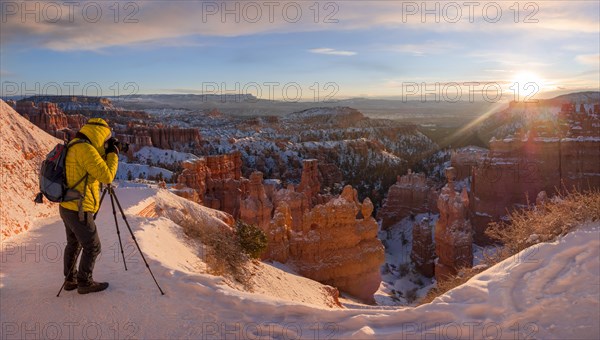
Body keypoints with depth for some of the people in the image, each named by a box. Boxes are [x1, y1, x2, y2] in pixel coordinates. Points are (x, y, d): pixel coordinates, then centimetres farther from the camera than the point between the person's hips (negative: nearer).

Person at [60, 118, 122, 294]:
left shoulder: (74, 146, 10)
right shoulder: (85, 149, -20)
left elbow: (96, 170, 18)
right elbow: (106, 176, -20)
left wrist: (107, 154, 8)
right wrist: (113, 154, -9)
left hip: (67, 206, 10)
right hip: (79, 210, -10)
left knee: (74, 244, 22)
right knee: (92, 247, 5)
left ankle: (70, 280, 33)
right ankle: (85, 283, 16)